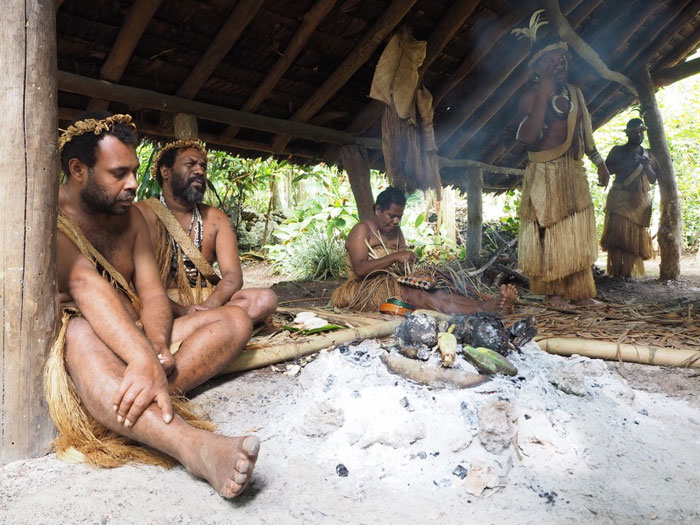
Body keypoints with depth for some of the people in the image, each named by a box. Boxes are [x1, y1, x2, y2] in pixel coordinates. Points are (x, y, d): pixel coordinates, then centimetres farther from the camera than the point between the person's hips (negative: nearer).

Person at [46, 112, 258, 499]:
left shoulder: (130, 217, 11)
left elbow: (152, 294, 1)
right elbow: (85, 285, -29)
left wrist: (158, 348, -21)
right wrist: (144, 360, -45)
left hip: (137, 340, 6)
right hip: (67, 351, -6)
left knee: (234, 322, -10)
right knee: (79, 332, -41)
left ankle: (132, 403, -33)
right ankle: (195, 445, -59)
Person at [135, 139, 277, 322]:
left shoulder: (216, 218, 9)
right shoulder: (144, 214, -3)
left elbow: (233, 275, -1)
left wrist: (209, 306, -23)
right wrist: (181, 311, -29)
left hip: (206, 302, 5)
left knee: (266, 299, -22)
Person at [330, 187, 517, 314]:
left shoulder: (396, 232, 17)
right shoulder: (362, 230, -6)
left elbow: (401, 268, 14)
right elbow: (359, 269, -20)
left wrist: (409, 264, -11)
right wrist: (394, 257, -25)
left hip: (394, 284, 7)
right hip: (365, 289, -7)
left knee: (437, 293, -22)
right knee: (417, 296, -33)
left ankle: (490, 304, -40)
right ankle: (485, 309, -49)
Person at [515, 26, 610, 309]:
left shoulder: (575, 93, 14)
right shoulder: (531, 97, -7)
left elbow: (584, 132, 22)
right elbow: (528, 136, -24)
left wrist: (599, 162, 19)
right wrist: (543, 94, -24)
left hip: (574, 174, 7)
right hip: (545, 175, -7)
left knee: (577, 234, 7)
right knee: (549, 234, -3)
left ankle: (578, 292, 13)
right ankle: (553, 291, 7)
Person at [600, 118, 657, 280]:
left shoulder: (647, 154, 15)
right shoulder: (618, 151, 6)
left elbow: (653, 180, 13)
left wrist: (647, 166, -6)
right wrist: (627, 163, -16)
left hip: (640, 201, 4)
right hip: (620, 198, -3)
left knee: (635, 236, -1)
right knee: (617, 234, -13)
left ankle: (628, 271, 3)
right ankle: (616, 271, -9)